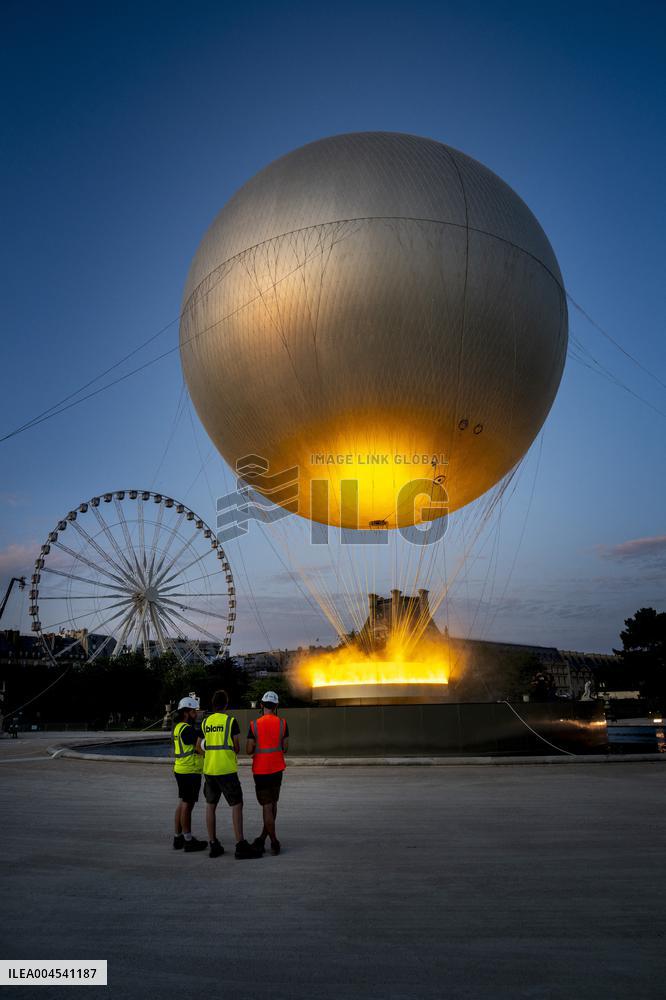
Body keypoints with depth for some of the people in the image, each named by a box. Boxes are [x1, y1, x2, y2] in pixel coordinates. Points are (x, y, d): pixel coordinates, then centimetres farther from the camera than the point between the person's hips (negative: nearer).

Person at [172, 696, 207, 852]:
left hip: (181, 770, 10)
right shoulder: (187, 729, -19)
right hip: (190, 772, -10)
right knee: (187, 804, -3)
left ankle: (178, 837, 22)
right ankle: (188, 841, 3)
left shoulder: (178, 727, 12)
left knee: (182, 803, 16)